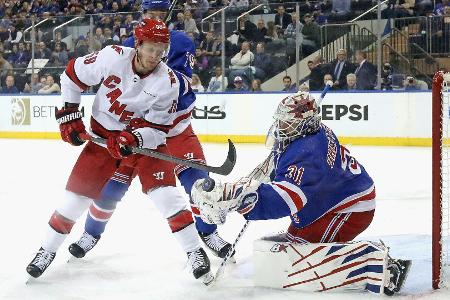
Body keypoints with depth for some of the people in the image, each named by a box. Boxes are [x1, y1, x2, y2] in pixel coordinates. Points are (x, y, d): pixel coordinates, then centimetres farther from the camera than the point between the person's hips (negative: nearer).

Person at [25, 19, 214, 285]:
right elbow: (73, 75, -4)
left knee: (165, 191, -18)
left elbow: (158, 129, -17)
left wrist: (134, 139, -35)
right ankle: (48, 249, 16)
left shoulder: (168, 81, -19)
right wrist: (69, 115, -4)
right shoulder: (113, 57, -19)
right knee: (78, 191, -1)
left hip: (145, 137, -1)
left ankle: (195, 251, -9)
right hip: (104, 134, 1)